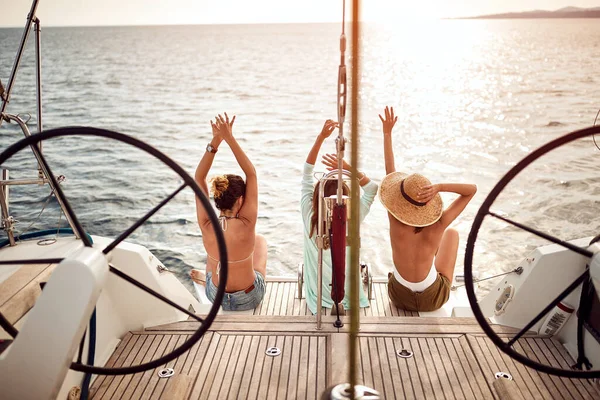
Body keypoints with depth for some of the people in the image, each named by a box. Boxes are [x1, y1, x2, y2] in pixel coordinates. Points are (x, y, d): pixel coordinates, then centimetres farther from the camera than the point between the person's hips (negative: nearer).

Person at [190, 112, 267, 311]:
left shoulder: (207, 227, -23)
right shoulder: (246, 225, -29)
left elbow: (198, 178, -14)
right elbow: (251, 174, -23)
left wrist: (215, 142, -22)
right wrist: (230, 138, -25)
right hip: (249, 299, -2)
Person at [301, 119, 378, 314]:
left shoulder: (309, 219, -20)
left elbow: (307, 173, -12)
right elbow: (372, 188, -14)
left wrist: (321, 137, -13)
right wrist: (348, 169, -26)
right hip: (350, 302, -1)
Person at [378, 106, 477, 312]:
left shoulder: (396, 222, -28)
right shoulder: (437, 227, -30)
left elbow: (390, 172, -18)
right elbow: (472, 189, -22)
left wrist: (387, 133, -13)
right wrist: (439, 187, -39)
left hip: (400, 297, 1)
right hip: (433, 299, -1)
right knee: (452, 233, 21)